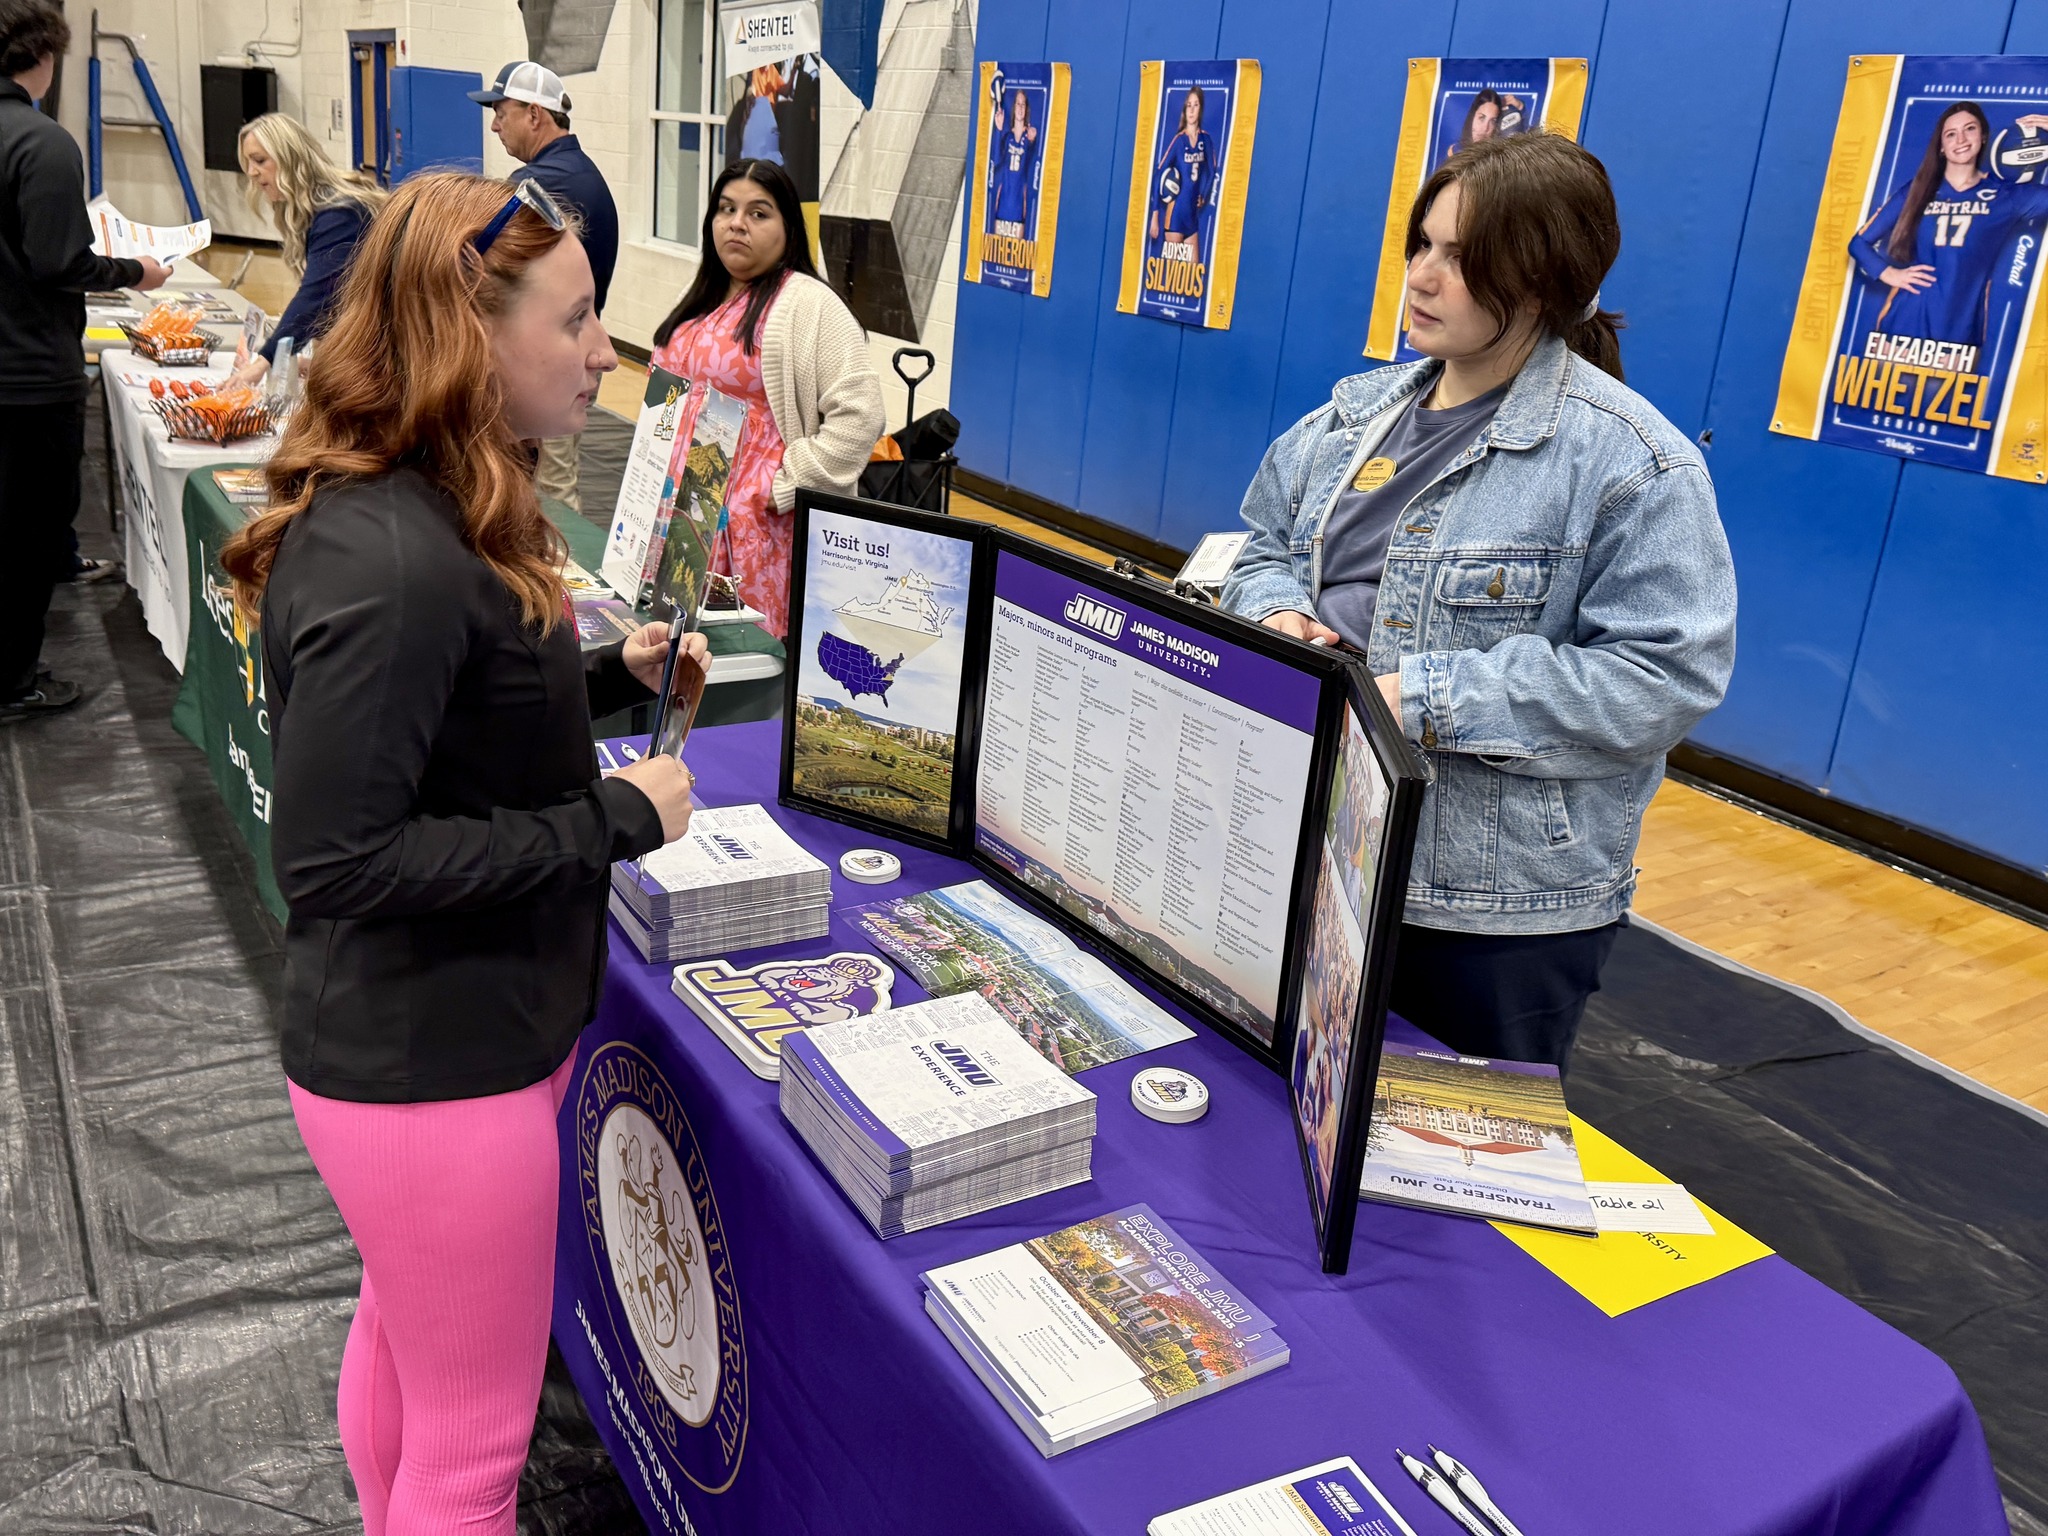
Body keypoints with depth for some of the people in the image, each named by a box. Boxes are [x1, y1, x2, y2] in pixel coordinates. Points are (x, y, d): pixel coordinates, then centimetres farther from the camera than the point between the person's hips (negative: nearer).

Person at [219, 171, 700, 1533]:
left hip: (435, 1037, 10)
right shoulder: (389, 561, -28)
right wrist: (617, 822, -23)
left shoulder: (438, 515, 3)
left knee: (403, 1336, 31)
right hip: (433, 1064, -10)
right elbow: (335, 859, -27)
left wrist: (610, 677, 1)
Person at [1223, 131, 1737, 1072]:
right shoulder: (1353, 416, 8)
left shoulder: (1631, 461, -13)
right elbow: (1264, 553, 18)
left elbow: (1661, 677, -18)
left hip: (1502, 905, -6)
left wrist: (1423, 701, -23)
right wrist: (1279, 617, -7)